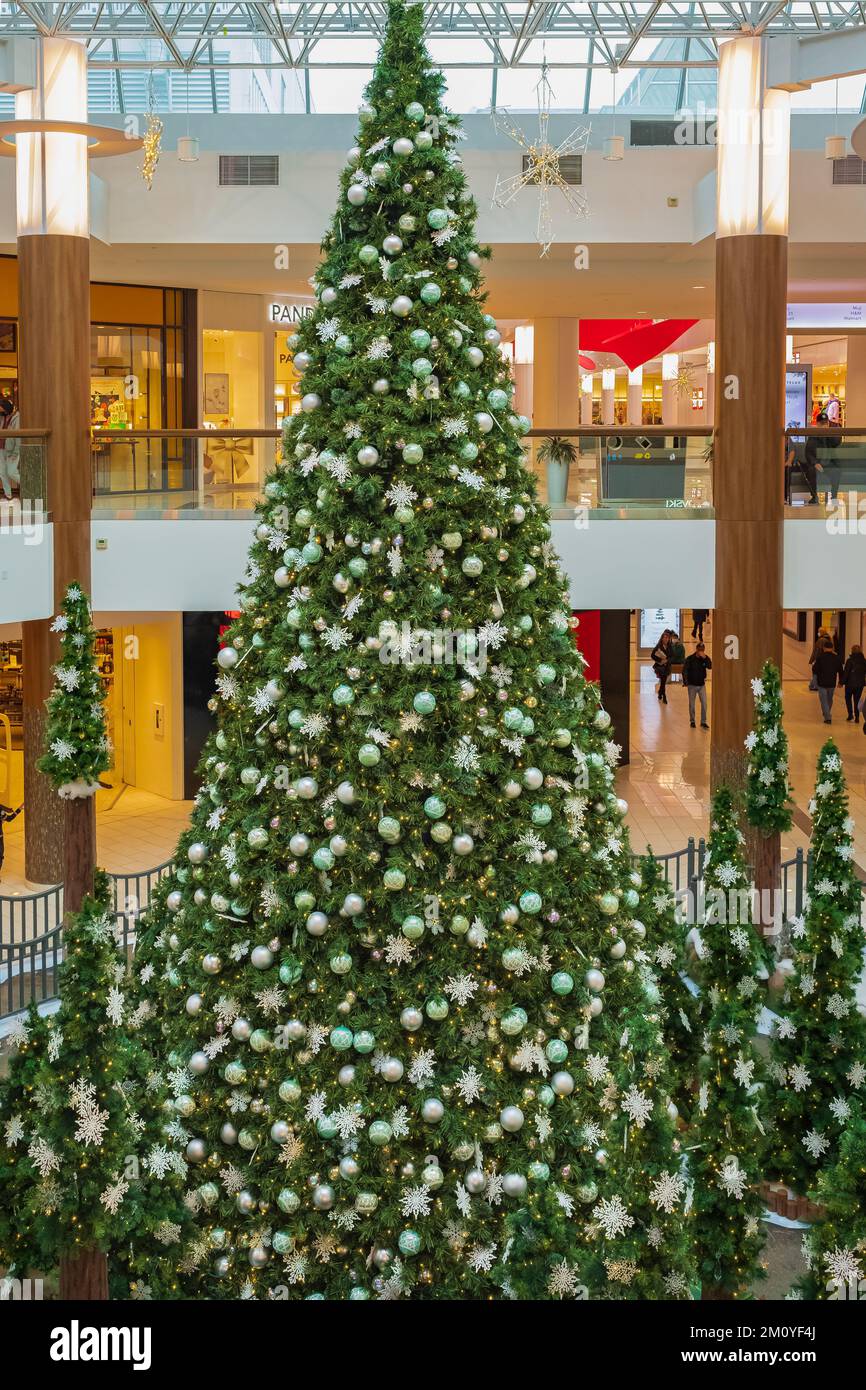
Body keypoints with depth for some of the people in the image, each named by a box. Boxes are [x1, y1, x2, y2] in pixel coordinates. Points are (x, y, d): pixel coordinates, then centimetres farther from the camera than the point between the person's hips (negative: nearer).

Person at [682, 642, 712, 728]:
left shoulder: (705, 658, -1)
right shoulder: (690, 659, -10)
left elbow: (710, 667, -16)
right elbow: (684, 671, -8)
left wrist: (705, 658, -26)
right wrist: (686, 682, -13)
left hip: (702, 685, 2)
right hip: (692, 685, -2)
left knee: (704, 703, -4)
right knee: (691, 704, 6)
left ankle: (703, 722, 3)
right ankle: (692, 721, 20)